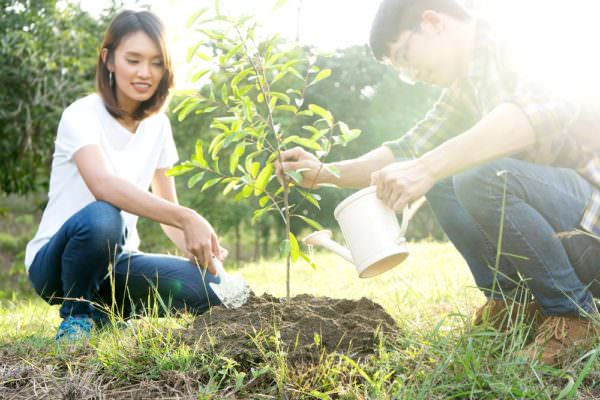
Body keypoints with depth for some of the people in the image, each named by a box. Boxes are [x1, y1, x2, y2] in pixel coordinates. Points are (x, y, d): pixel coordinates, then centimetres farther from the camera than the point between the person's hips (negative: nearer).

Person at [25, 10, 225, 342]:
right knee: (103, 218, -39)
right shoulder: (82, 115, -16)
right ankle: (77, 315, -10)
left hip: (116, 261, 5)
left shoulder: (158, 125, 4)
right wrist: (186, 218, -47)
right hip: (56, 261, -5)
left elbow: (167, 208, 7)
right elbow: (102, 184, -37)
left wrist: (200, 251, -13)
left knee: (210, 288, -20)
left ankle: (111, 311, 5)